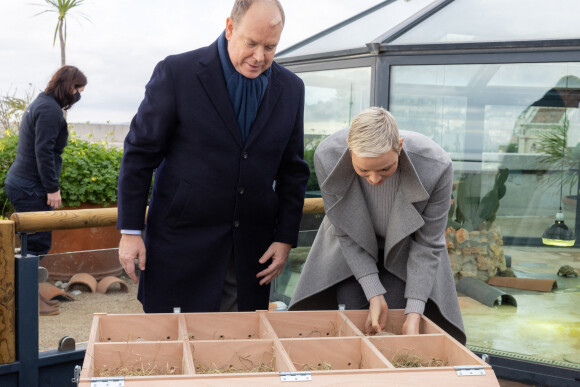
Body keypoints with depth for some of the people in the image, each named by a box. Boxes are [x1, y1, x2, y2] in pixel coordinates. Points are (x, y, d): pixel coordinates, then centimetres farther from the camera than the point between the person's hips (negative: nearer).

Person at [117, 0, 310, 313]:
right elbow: (139, 155, -4)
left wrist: (285, 238, 5)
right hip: (182, 244, -3)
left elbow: (293, 171, 10)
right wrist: (130, 231, -6)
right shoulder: (177, 73, -8)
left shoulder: (290, 88, 5)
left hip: (250, 251, 3)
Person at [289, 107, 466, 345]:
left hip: (406, 249, 0)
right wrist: (375, 295, -22)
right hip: (352, 247, 1)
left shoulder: (436, 166, -34)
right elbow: (346, 233, -19)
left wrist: (414, 313, -25)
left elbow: (428, 244, -21)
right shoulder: (327, 157, -31)